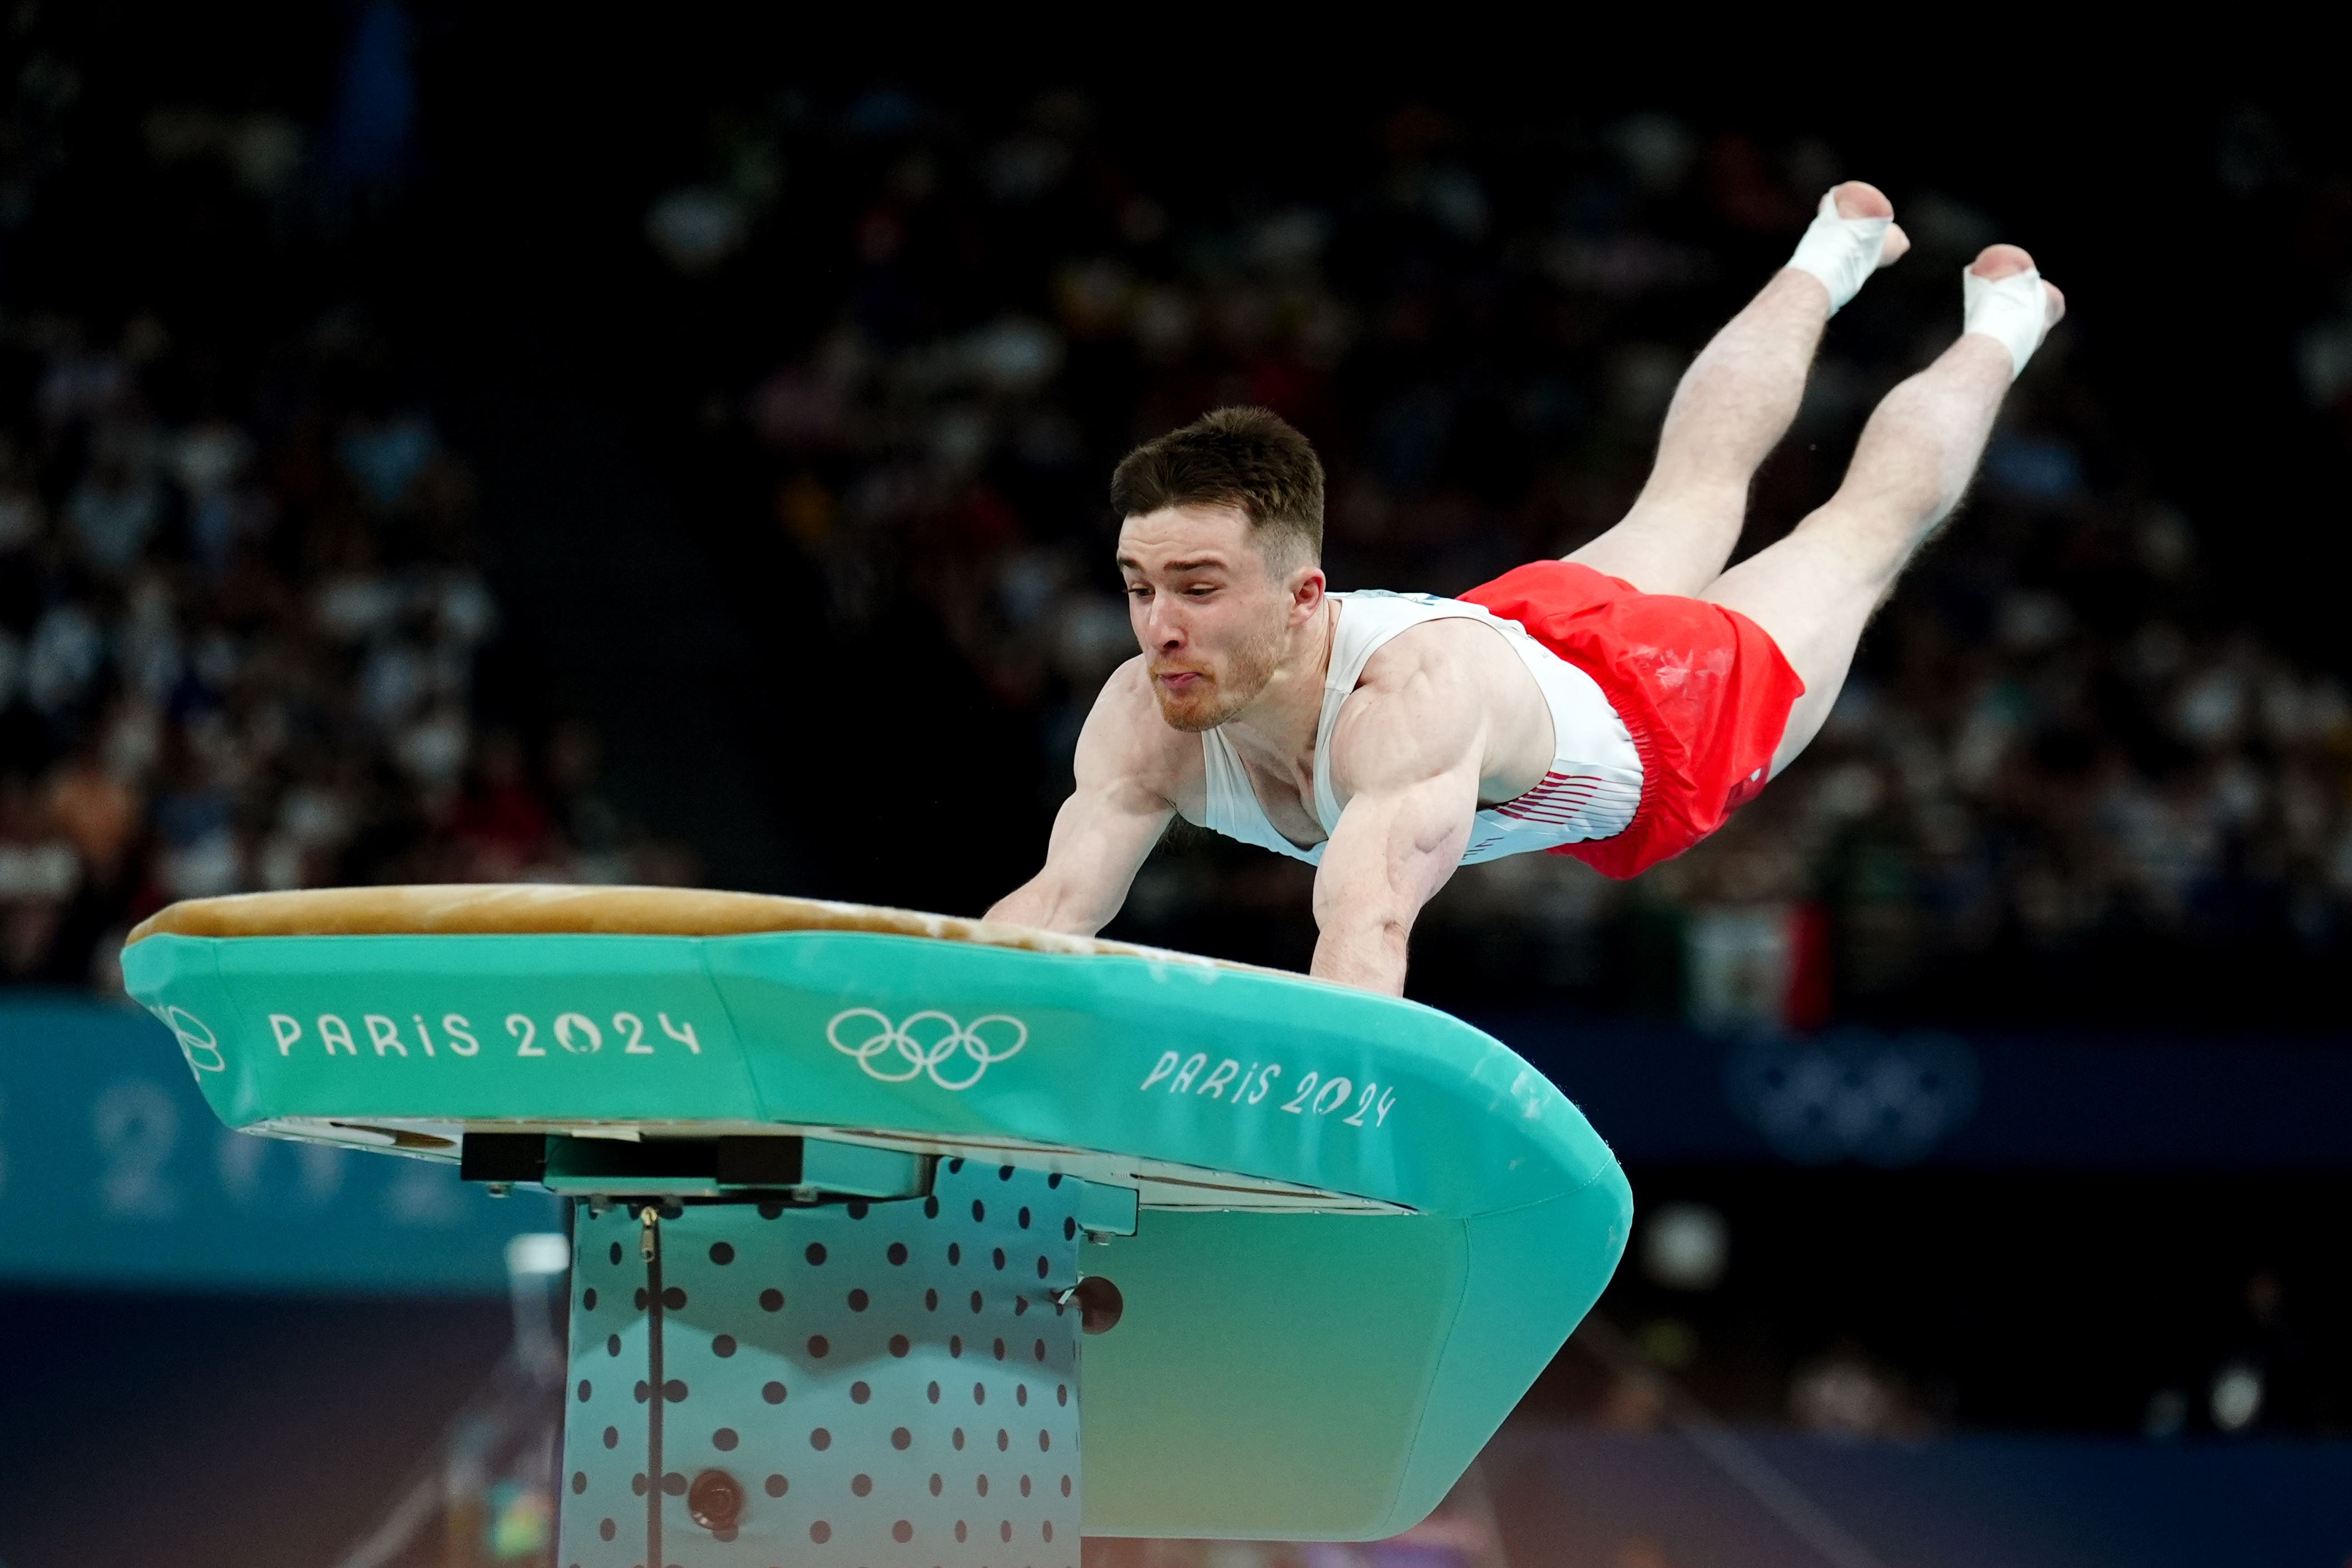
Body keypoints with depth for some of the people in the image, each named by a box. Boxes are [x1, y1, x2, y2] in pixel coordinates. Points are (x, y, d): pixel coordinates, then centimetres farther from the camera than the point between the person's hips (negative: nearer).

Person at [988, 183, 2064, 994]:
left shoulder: (1411, 703, -53)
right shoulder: (1149, 718, -37)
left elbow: (1367, 932, -67)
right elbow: (1057, 902, -43)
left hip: (1674, 721, -5)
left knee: (1866, 523, 26)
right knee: (1694, 491, 34)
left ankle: (1999, 329, 55)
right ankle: (1833, 259, 63)